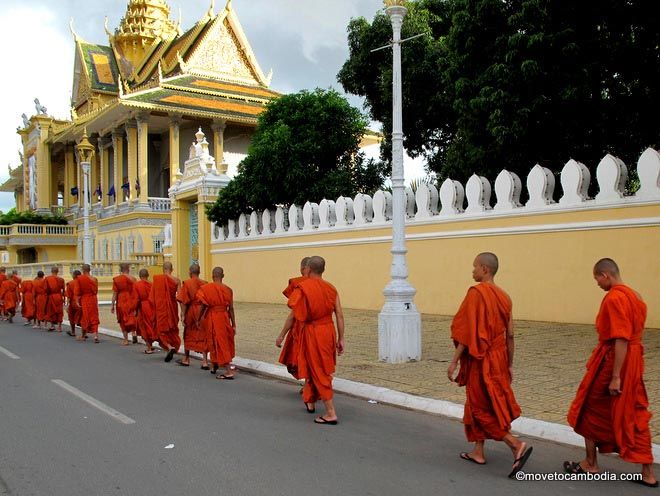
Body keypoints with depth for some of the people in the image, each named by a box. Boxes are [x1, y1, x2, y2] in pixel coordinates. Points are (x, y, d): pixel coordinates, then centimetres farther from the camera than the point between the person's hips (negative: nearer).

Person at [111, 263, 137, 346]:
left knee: (123, 320, 8)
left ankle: (125, 340, 12)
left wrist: (112, 305, -1)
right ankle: (134, 333, -12)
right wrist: (136, 304, 14)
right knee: (132, 319, 12)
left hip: (121, 302, -2)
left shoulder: (116, 279, -6)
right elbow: (136, 292, 4)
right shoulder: (133, 279, 0)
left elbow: (115, 293, -6)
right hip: (132, 302, 2)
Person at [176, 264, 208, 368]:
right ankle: (205, 361, -2)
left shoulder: (186, 284, -8)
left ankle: (186, 359, 30)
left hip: (191, 311, -1)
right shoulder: (205, 284, -3)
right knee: (203, 337, 5)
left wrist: (183, 315, -6)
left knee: (188, 335, 17)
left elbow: (183, 301, -11)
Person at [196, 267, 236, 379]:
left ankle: (229, 371, -3)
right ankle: (215, 366, 36)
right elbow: (231, 309, 0)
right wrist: (233, 325, 6)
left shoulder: (207, 288, -9)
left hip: (212, 318, -4)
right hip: (224, 317, 4)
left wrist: (198, 320, 5)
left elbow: (203, 306, -9)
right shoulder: (228, 289, -1)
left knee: (218, 344, 1)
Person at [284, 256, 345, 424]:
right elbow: (340, 316, 1)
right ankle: (310, 402, 40)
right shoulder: (331, 288, 1)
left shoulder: (302, 288, -11)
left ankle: (331, 414, 1)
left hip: (312, 333, -5)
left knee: (318, 372, 2)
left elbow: (293, 315, -11)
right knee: (316, 367, 23)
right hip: (329, 331, 5)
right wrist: (340, 339, 6)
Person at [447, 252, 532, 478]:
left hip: (480, 360, -8)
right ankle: (478, 452, 25)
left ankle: (517, 446, -6)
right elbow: (510, 335, 8)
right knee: (480, 405, 17)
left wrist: (454, 362, -14)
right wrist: (510, 365, 16)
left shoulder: (476, 293, -17)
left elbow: (467, 333, -19)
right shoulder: (503, 296, 5)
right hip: (497, 358, 8)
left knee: (482, 408, 2)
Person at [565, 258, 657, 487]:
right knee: (634, 416, 13)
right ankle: (648, 473, 17)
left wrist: (615, 377, -21)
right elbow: (632, 335, 15)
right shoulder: (634, 295, 10)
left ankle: (590, 464, 21)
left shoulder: (614, 298, -19)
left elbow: (621, 340, -23)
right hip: (634, 363, 9)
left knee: (591, 411, 9)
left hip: (612, 361, -9)